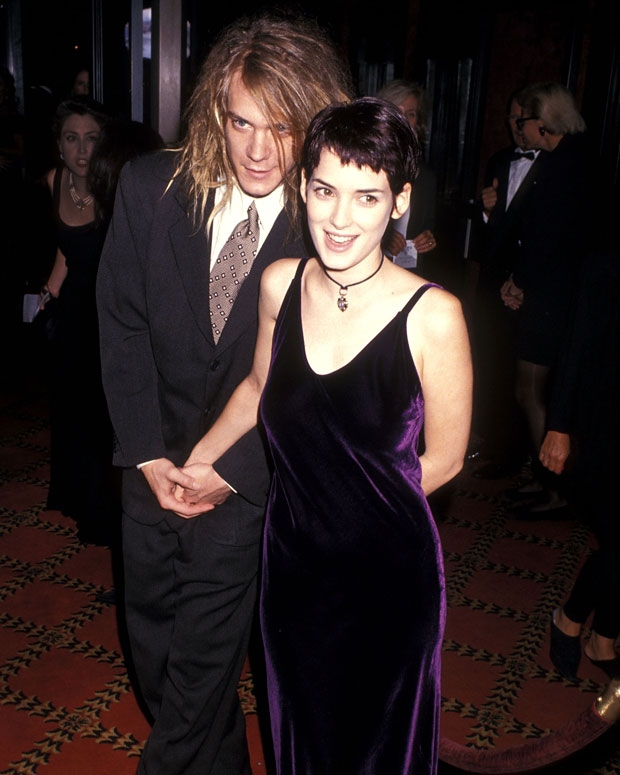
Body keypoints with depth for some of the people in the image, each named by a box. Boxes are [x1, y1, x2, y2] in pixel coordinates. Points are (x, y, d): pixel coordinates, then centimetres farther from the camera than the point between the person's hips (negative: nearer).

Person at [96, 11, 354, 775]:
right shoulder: (151, 187, -8)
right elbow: (122, 324, -3)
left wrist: (225, 466, -13)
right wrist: (146, 451, -7)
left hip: (248, 474, -4)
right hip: (156, 459, 4)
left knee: (205, 653, 6)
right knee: (150, 636, 19)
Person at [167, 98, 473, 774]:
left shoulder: (432, 315, -20)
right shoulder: (280, 284, -7)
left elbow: (442, 459, -8)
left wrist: (352, 510, 0)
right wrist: (201, 460, 7)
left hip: (386, 573, -4)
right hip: (291, 562, 4)